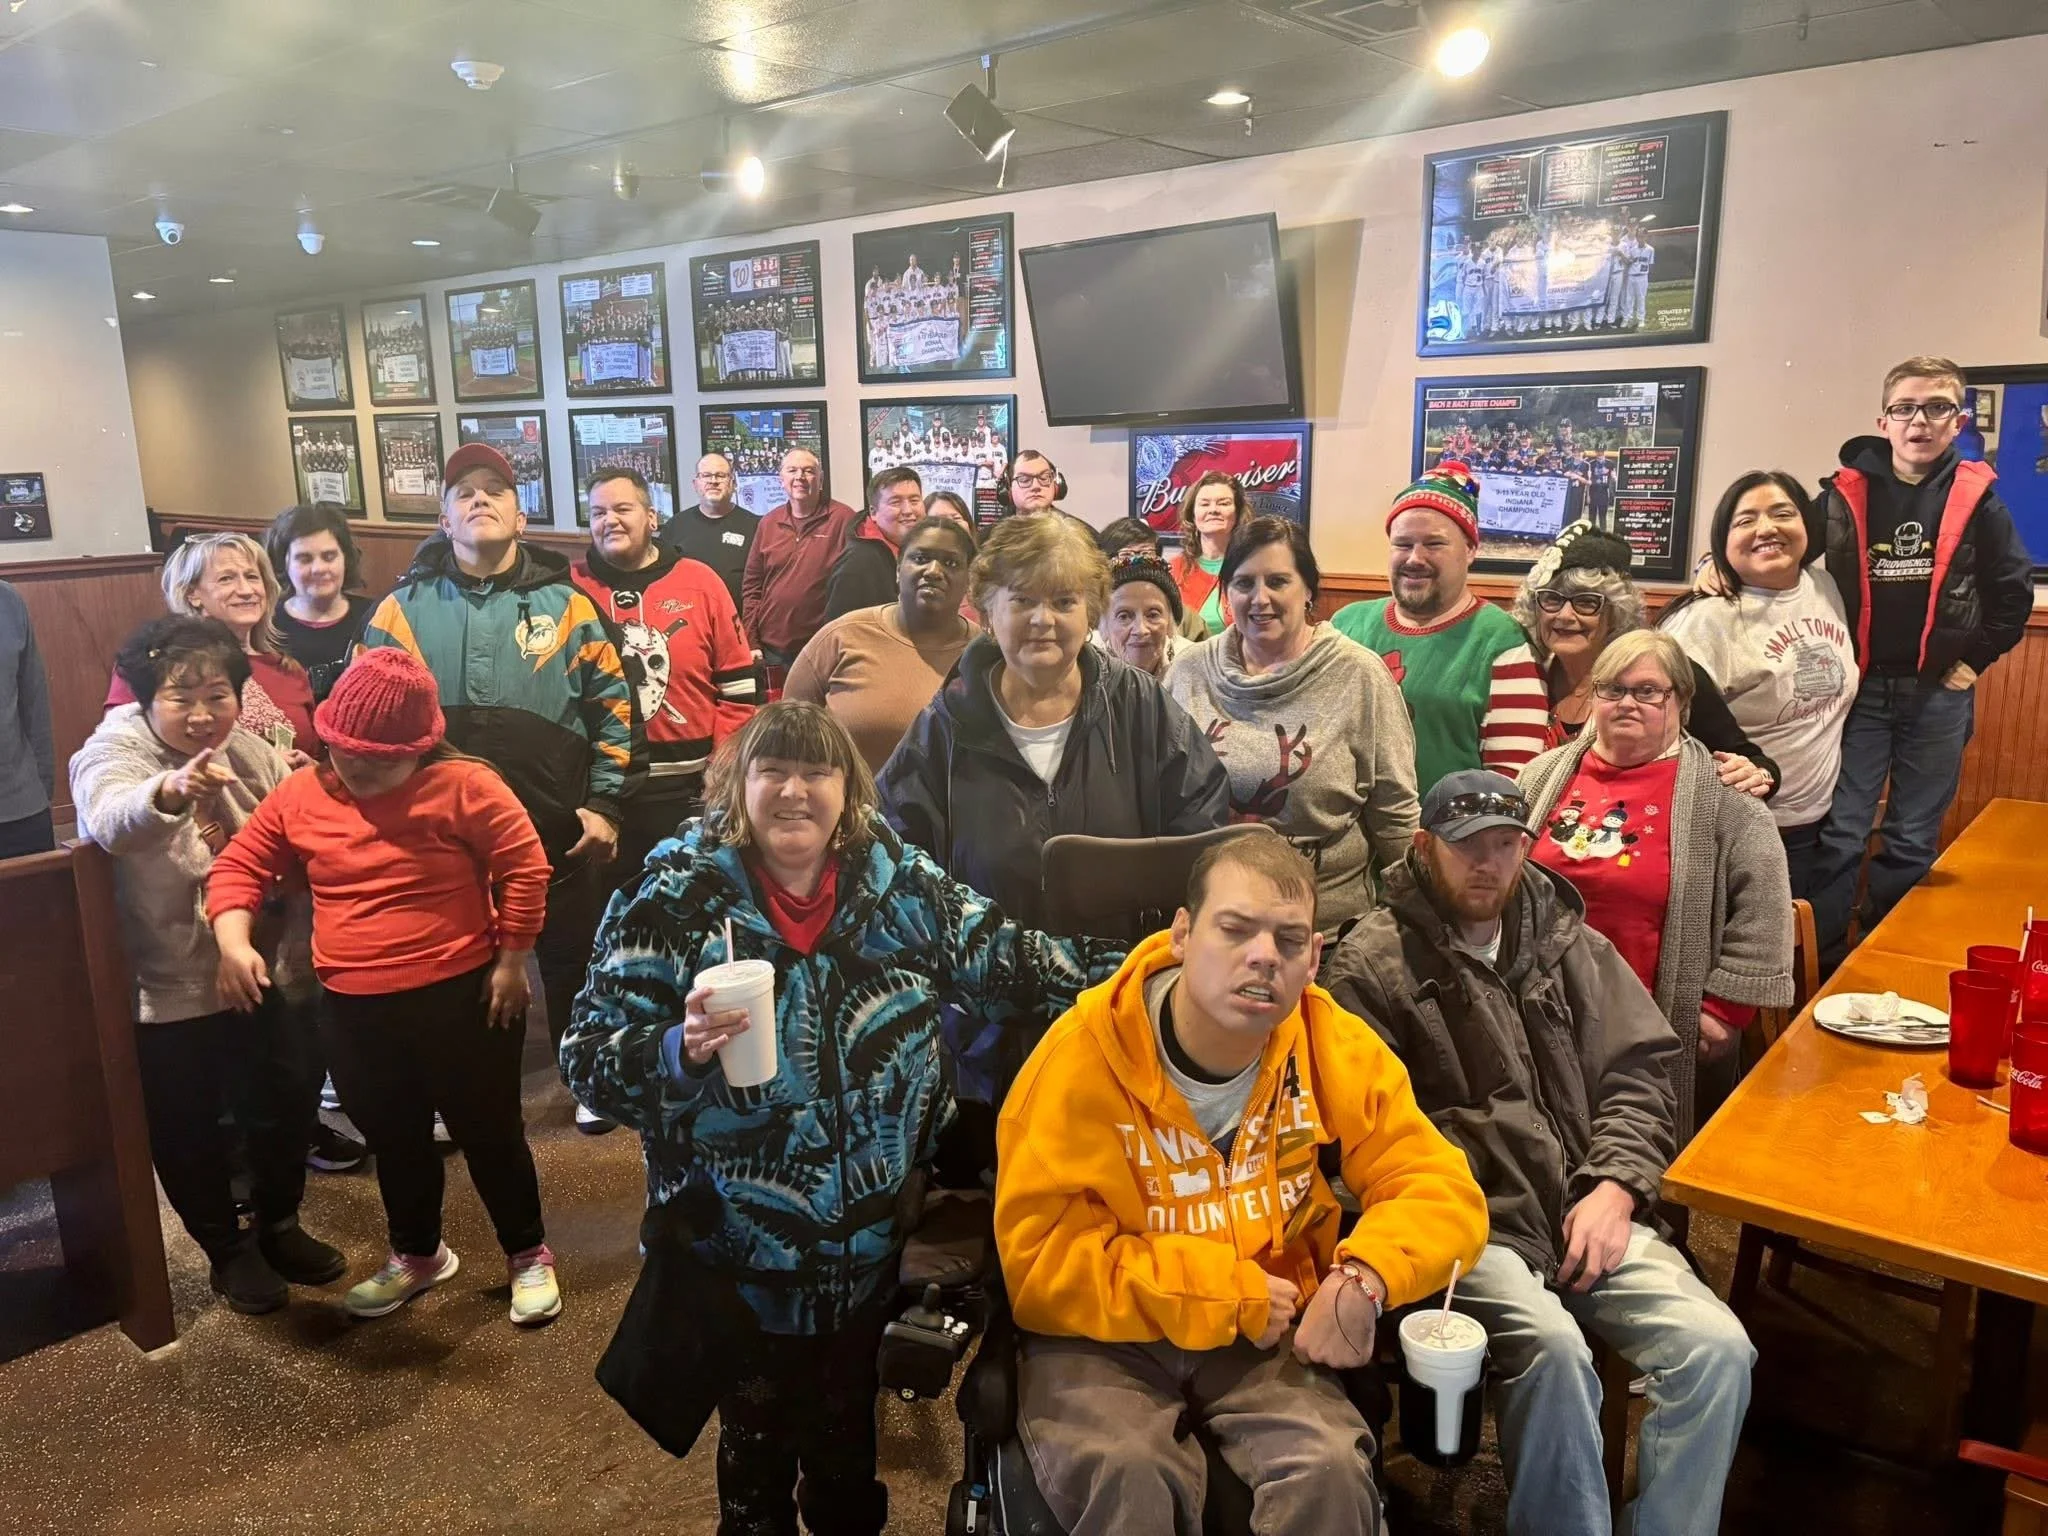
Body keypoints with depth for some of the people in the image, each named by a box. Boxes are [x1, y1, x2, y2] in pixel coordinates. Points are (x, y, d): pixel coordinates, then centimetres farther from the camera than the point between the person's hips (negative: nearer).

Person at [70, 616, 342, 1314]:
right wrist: (173, 789, -60)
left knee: (288, 1102, 18)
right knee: (190, 1130, 11)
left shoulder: (253, 751, -2)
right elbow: (110, 820, -41)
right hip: (168, 992, -5)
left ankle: (279, 1226, 42)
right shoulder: (114, 750, -16)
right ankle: (227, 1251, 34)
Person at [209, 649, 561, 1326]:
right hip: (355, 1011, 5)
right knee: (393, 1140, 22)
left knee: (489, 1132, 9)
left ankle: (528, 1255, 30)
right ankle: (417, 1255, 45)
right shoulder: (300, 794, 1)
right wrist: (233, 941, -10)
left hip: (459, 998, -5)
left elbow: (524, 865, -12)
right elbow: (239, 865, 7)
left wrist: (510, 961, -10)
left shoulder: (463, 786, -14)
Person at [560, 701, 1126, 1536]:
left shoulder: (896, 876, -7)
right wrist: (682, 1048, -32)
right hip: (740, 1258, -2)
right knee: (758, 1446, 20)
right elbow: (590, 1058, -13)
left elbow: (1006, 962, 2)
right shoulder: (678, 895, -14)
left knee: (850, 1440, 26)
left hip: (873, 1246, 3)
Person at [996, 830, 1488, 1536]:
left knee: (1331, 1471, -25)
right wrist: (1229, 1291, -18)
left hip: (1268, 1340, 3)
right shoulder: (1083, 1055, -16)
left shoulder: (1336, 1048, -5)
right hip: (1109, 1339, -3)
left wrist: (1365, 1275, -23)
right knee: (1129, 1476, -32)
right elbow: (1039, 1263, -15)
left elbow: (1442, 1191, -1)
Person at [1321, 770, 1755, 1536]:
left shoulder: (1569, 941, 15)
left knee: (1718, 1348, -16)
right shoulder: (1371, 964, -1)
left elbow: (1639, 1071, 12)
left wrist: (1615, 1189, -3)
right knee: (1552, 1348, -30)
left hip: (1588, 1212, 5)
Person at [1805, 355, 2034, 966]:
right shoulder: (1848, 493, -2)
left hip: (1940, 693, 1)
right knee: (1840, 834, -1)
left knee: (1913, 843, 9)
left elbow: (2014, 589, 8)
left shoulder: (1976, 499, 0)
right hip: (1859, 686, -1)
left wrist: (1975, 659, 5)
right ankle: (1821, 963, 8)